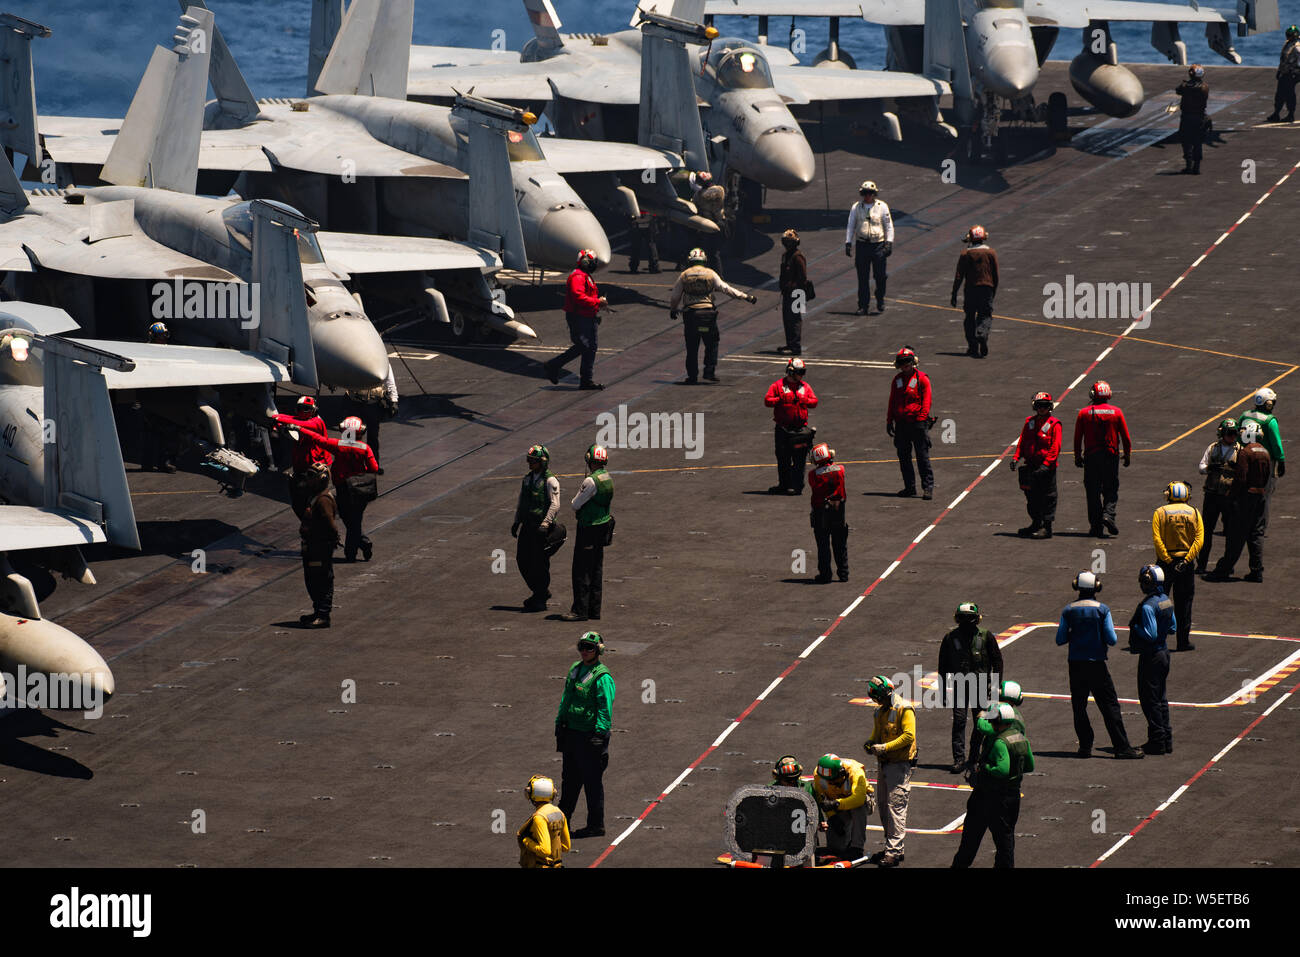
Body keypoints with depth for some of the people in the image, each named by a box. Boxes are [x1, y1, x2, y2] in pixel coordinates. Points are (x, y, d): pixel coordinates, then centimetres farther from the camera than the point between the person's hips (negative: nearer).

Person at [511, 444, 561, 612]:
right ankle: (541, 591, 25)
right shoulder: (527, 479, 13)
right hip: (527, 526, 8)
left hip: (541, 528, -8)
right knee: (522, 560, 8)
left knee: (540, 563, -3)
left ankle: (540, 600, 6)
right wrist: (516, 522, 14)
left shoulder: (550, 481, -11)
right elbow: (521, 502, 21)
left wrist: (545, 524, -26)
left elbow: (555, 505, -17)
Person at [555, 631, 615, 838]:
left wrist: (599, 735, -20)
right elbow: (565, 700, 20)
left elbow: (606, 710, -16)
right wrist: (560, 724, 18)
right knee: (569, 778, 19)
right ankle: (563, 819, 30)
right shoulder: (575, 669, 11)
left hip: (589, 736, -8)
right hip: (571, 733, 8)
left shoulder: (602, 678, -14)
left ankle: (596, 825, 8)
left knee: (592, 782, 0)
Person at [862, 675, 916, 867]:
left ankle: (894, 851, -14)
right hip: (884, 764, 9)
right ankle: (890, 848, 18)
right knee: (884, 807, 11)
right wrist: (870, 743, 5)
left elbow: (909, 736, -19)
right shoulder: (880, 711, 14)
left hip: (900, 764, -9)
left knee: (896, 806, -12)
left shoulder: (904, 710, -13)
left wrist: (885, 747, -21)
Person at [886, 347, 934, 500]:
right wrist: (889, 421, 15)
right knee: (903, 457, 8)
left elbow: (926, 401, -6)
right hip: (901, 424, 6)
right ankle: (910, 488, 16)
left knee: (922, 456, -5)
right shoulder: (898, 379, 14)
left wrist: (922, 418, -15)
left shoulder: (921, 378, -3)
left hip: (917, 423, -6)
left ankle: (928, 487, -1)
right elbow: (892, 401, 19)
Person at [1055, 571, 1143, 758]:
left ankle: (1085, 746, 10)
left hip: (1076, 664, 2)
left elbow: (1060, 639, 1)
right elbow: (1112, 639, -9)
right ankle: (1122, 747, -2)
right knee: (1110, 706, 1)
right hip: (1097, 665, -2)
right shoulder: (1102, 610, -8)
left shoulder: (1069, 610, -1)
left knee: (1079, 707, 11)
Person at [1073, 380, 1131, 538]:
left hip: (1091, 457, 0)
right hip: (1111, 456, 0)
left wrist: (1078, 456, 11)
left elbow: (1077, 438, 1)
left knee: (1093, 491, 5)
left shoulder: (1084, 413, -2)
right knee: (1111, 489, 10)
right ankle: (1108, 514, -15)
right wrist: (1127, 455, 14)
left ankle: (1096, 526, 4)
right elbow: (1125, 437, 2)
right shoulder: (1116, 412, -1)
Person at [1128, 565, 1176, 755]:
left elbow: (1150, 635, -24)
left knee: (1150, 699, 0)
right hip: (1164, 652, 9)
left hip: (1150, 657, -9)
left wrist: (1134, 627, -11)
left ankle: (1157, 741, 3)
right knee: (1161, 698, 17)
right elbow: (1173, 628, 14)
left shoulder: (1148, 606, -23)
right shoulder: (1167, 600, 5)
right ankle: (1166, 739, 21)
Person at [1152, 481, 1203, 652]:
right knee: (1184, 602, 7)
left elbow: (1157, 538, -12)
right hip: (1187, 563, 1)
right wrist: (1186, 560, -9)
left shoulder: (1160, 513, -2)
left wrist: (1168, 561, -11)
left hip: (1166, 561, -1)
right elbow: (1199, 540, -6)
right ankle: (1183, 641, 6)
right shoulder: (1194, 513, 3)